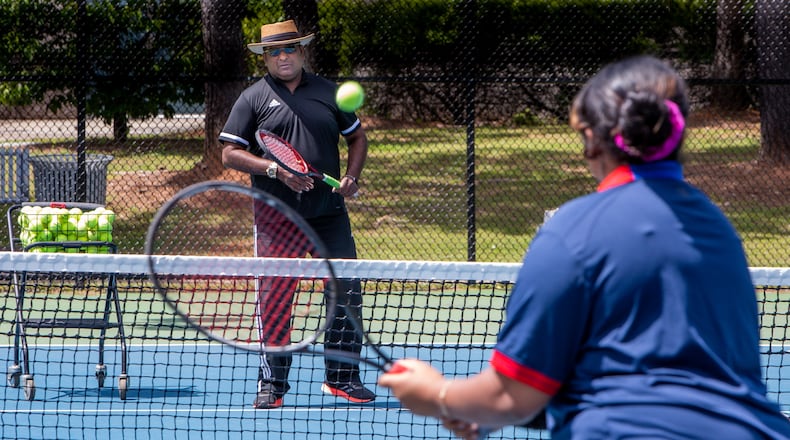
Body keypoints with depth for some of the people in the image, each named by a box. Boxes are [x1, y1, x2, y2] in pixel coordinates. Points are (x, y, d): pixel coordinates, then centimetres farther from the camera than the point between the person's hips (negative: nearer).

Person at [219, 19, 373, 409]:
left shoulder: (328, 92, 11)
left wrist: (352, 176, 2)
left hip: (329, 213, 3)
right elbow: (230, 154, -1)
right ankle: (271, 385, 7)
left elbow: (357, 137, 20)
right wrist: (276, 170, -14)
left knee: (347, 291, 1)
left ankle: (341, 378, 15)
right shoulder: (253, 99, 2)